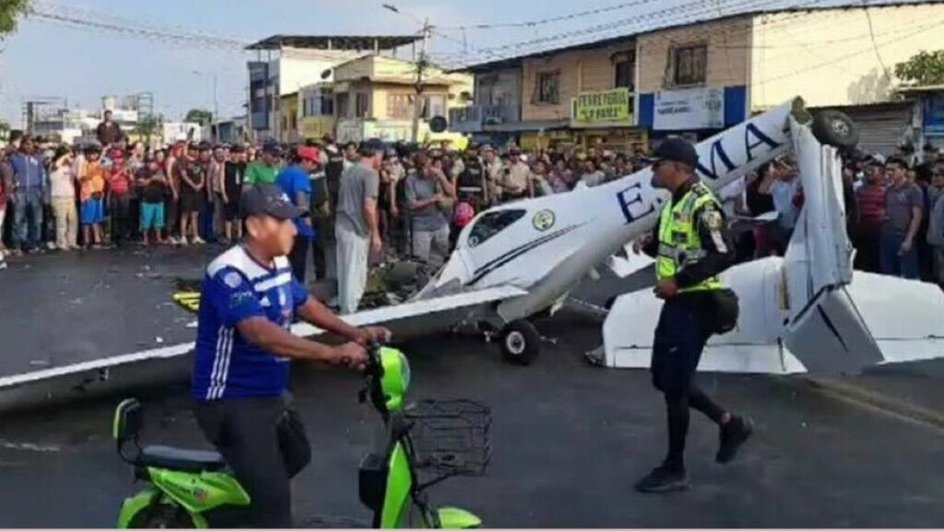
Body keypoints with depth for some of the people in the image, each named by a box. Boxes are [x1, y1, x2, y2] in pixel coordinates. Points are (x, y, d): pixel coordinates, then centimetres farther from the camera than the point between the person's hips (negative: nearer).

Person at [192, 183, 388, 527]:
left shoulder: (279, 264, 3)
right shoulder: (229, 273, -26)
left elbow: (305, 304, 16)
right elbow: (260, 333, -39)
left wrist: (354, 334, 2)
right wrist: (332, 354, -44)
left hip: (270, 393, 10)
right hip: (231, 402, -10)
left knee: (297, 455, 30)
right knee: (274, 496, -17)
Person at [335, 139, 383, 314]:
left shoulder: (349, 171, 14)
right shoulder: (371, 173, -14)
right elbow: (368, 207, -21)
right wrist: (375, 234, -14)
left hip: (342, 225, 9)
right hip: (356, 229, -9)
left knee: (345, 271, 18)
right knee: (355, 274, 0)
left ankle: (344, 308, 27)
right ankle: (349, 313, 5)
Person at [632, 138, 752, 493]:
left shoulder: (702, 204, -18)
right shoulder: (674, 202, 13)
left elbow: (722, 256, -25)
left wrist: (676, 281, -25)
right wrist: (648, 244, 1)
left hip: (695, 304, -10)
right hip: (677, 302, 10)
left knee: (674, 385, -4)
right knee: (664, 379, 16)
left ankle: (674, 469, 10)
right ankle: (730, 424, 30)